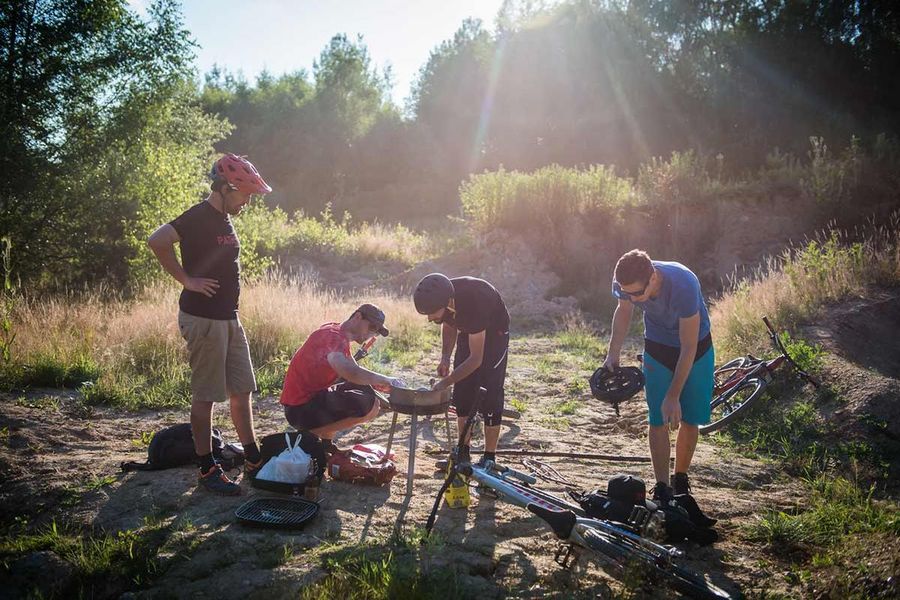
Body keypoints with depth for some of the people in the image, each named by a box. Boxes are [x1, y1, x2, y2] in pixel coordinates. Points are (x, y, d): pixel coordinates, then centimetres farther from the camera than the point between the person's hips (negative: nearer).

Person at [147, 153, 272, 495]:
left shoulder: (224, 220, 14)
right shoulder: (199, 217, -15)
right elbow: (157, 241, -29)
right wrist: (187, 280, -21)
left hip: (229, 318, 9)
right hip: (203, 319, -9)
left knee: (241, 391, 13)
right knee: (206, 396, 1)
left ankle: (253, 461, 23)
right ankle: (207, 470, 13)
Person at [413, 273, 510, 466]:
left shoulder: (473, 303, -42)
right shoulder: (440, 297, -23)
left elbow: (476, 359, -35)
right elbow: (449, 325, 1)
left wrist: (445, 382, -36)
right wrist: (445, 358, -13)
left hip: (494, 333, -6)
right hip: (468, 332, 6)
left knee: (490, 393, -9)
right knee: (462, 392, 4)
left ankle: (489, 457, 1)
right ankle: (463, 452, 14)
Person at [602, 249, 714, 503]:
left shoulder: (683, 285, -38)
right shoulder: (625, 283, -26)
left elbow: (688, 348, -30)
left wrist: (673, 396, -28)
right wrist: (613, 354, -10)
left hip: (694, 347, -2)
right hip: (658, 347, 3)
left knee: (690, 418, 1)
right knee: (658, 419, -3)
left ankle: (680, 480, 22)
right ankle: (662, 488, 7)